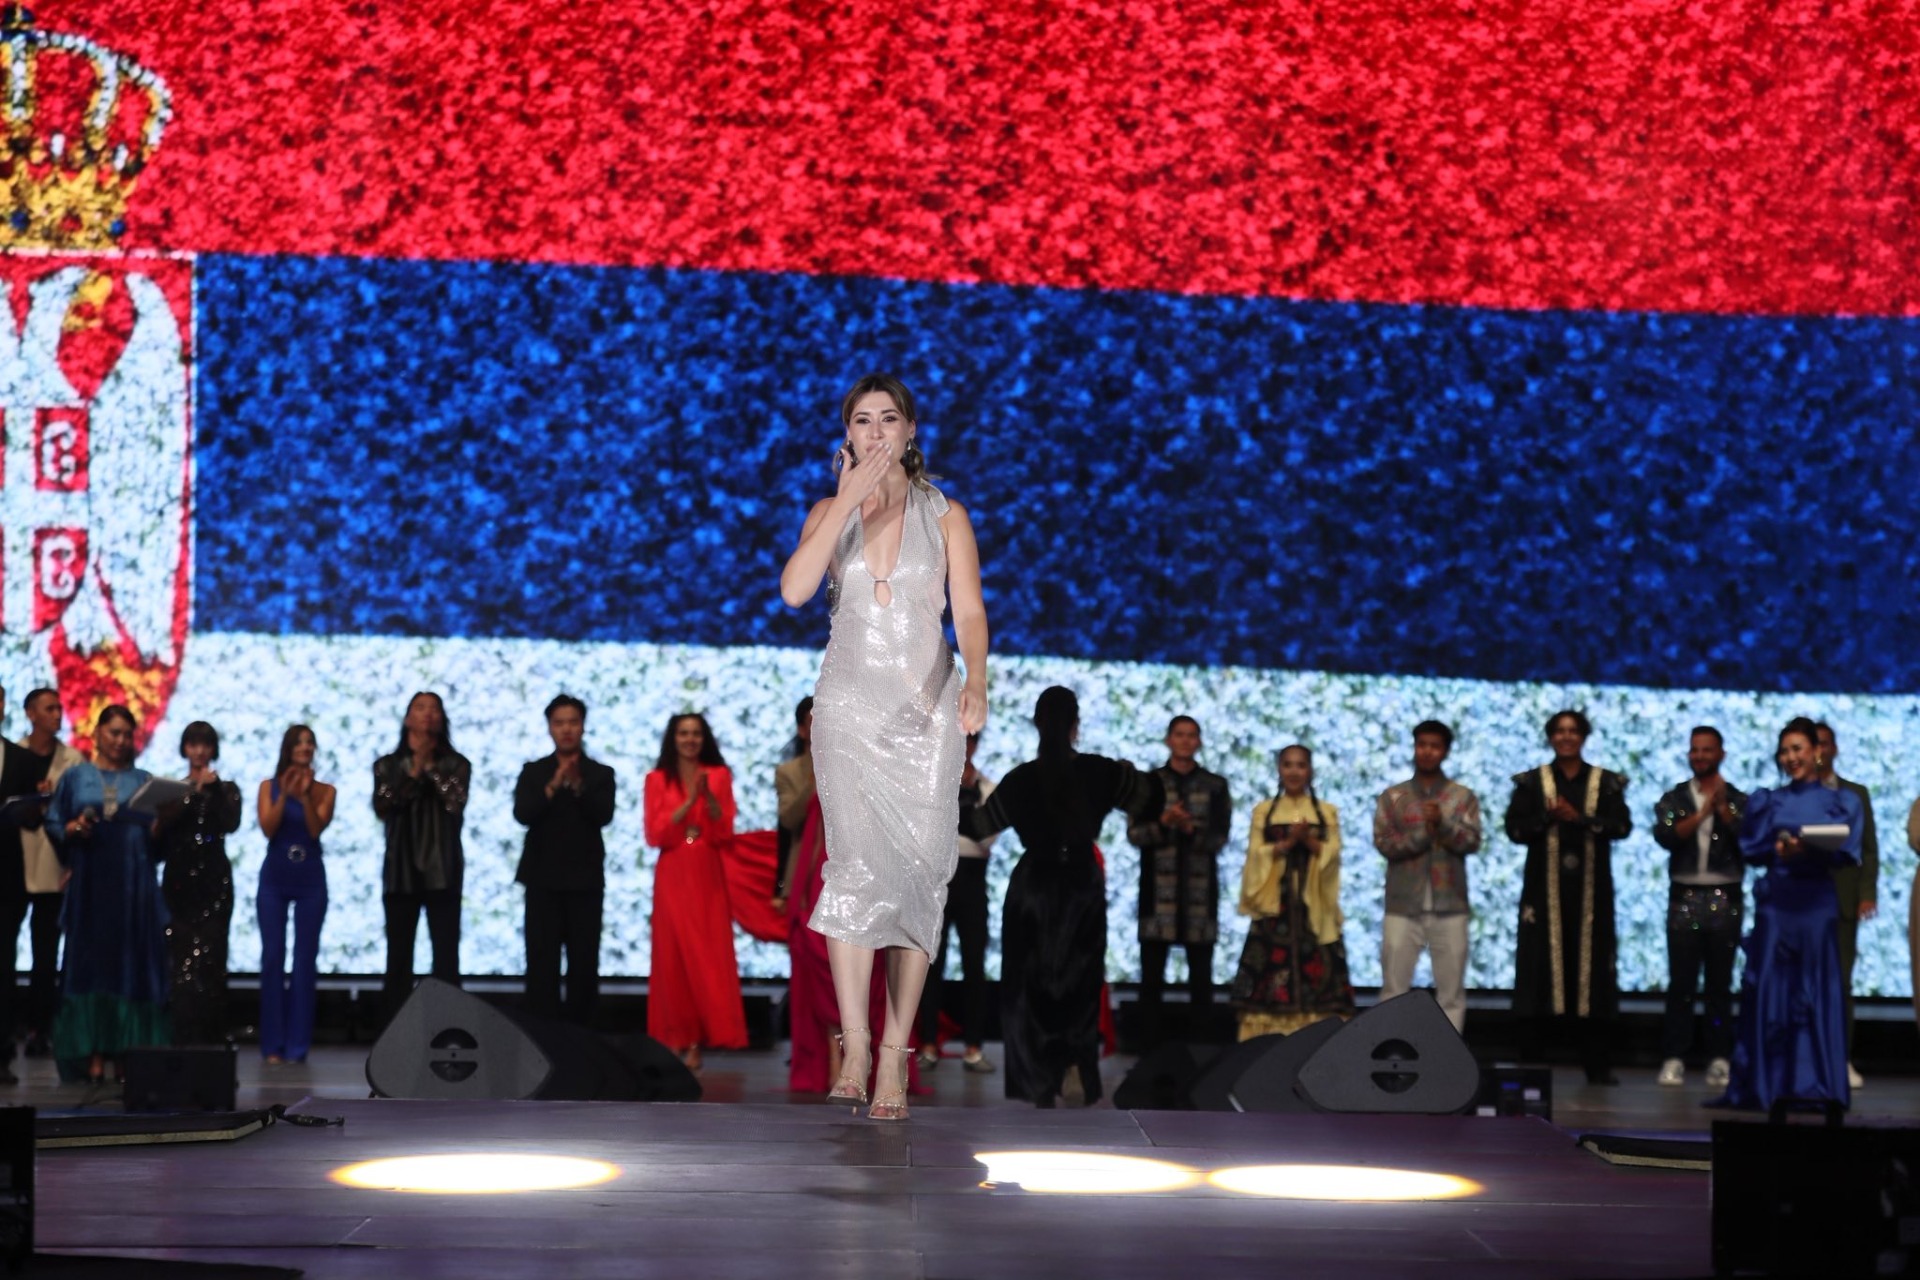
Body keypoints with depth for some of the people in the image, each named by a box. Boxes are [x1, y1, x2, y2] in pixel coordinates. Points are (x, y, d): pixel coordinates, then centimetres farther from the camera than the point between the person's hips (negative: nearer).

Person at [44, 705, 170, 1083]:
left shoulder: (144, 781, 14)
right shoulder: (75, 778, 11)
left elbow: (156, 834, 10)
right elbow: (53, 824, 6)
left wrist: (160, 825, -11)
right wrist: (73, 829, -14)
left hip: (133, 885, 1)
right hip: (90, 884, -1)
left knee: (132, 965, -4)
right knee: (88, 963, -4)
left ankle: (127, 1056, -2)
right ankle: (93, 1057, -3)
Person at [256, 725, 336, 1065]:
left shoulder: (325, 791, 3)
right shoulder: (269, 787, 4)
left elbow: (317, 829, -9)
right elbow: (267, 828, -8)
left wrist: (306, 797, -21)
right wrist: (284, 795, -18)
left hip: (310, 881, 0)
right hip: (274, 879, 0)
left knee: (305, 959, -1)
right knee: (272, 958, -1)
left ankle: (297, 1045, 1)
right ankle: (272, 1045, 2)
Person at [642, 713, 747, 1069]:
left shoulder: (719, 776, 7)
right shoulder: (657, 779, 4)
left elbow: (725, 835, 1)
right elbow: (654, 835, -4)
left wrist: (709, 797, -13)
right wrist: (688, 802, -13)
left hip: (708, 878, 1)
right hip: (672, 876, -1)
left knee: (707, 957, -4)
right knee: (673, 956, -2)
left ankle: (697, 1042, -3)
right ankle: (675, 1040, 1)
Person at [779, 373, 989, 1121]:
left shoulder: (945, 517, 6)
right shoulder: (830, 513, 8)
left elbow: (970, 612, -4)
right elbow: (794, 589, -10)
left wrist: (975, 684, -23)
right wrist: (849, 500, -14)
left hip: (926, 708, 0)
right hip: (850, 707, 0)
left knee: (919, 871, -3)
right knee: (858, 862, -16)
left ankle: (895, 1055, 1)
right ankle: (854, 1044, -14)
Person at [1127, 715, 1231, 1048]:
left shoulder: (1215, 786, 7)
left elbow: (1219, 838, -1)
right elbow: (1134, 834, 0)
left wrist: (1191, 828, -18)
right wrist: (1163, 822, -17)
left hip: (1200, 889, 0)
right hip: (1158, 889, 0)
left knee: (1201, 973, 3)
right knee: (1151, 973, -1)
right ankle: (1149, 1046, 4)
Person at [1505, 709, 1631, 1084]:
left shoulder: (1607, 783, 9)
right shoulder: (1531, 782, 9)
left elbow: (1622, 826, -4)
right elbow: (1514, 828, -1)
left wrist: (1580, 818, -16)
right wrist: (1548, 817, -15)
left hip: (1591, 890, 0)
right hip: (1545, 888, 0)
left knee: (1591, 966, -2)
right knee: (1541, 966, -4)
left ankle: (1596, 1064, 3)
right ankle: (1529, 1061, 0)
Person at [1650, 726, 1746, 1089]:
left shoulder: (1738, 801, 7)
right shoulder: (1673, 799, 9)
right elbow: (1665, 836, -9)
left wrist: (1722, 807, -13)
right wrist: (1702, 812, -16)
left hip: (1725, 899, 0)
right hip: (1684, 898, 0)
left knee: (1720, 984, 2)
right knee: (1680, 983, -2)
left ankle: (1719, 1060, 5)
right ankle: (1674, 1058, -1)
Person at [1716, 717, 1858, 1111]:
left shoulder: (1842, 801, 9)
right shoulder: (1767, 800, 13)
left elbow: (1847, 850, -2)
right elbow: (1751, 849, 6)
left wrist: (1810, 850, -20)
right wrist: (1779, 850, -14)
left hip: (1817, 902, -1)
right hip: (1775, 901, 1)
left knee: (1817, 992, -1)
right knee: (1768, 989, -2)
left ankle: (1814, 1085, 3)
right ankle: (1764, 1084, 3)